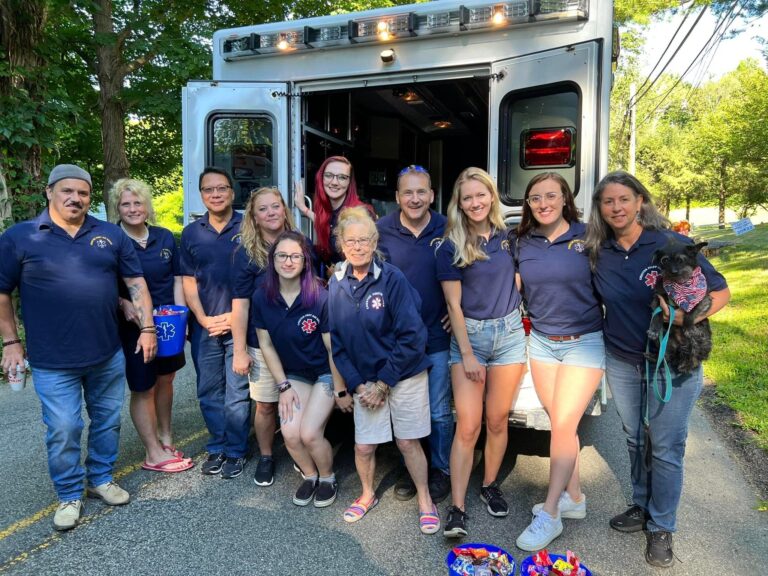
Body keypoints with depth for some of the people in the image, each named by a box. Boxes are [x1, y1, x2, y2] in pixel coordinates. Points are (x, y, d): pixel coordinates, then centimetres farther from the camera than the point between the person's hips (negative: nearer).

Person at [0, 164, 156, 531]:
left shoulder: (110, 234, 3)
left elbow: (135, 281, 5)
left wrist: (147, 328, -1)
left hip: (108, 354, 3)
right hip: (53, 361, -2)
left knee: (107, 421, 15)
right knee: (63, 430, 4)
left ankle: (101, 478, 36)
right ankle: (69, 495, 25)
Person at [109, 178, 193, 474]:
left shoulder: (164, 237, 3)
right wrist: (124, 305, -25)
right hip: (134, 326, -4)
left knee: (165, 380, 16)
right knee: (143, 388, 6)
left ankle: (165, 438, 34)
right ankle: (154, 454, 19)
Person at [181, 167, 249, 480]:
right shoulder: (191, 233, 8)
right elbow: (189, 281, 8)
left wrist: (235, 316, -9)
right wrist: (203, 318, -4)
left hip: (239, 324, -3)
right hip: (204, 326, 3)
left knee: (237, 393, 2)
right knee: (209, 392, 12)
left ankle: (235, 451, 18)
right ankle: (217, 447, 28)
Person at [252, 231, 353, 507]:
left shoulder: (320, 297, -23)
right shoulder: (261, 298, -11)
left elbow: (333, 348, -16)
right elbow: (266, 345, -1)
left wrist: (341, 391, -8)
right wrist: (283, 386, -2)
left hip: (325, 373, -3)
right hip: (293, 374, 4)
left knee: (309, 433, -14)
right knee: (290, 433, -11)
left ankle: (328, 478, 19)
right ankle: (310, 475, 22)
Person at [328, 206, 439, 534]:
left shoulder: (393, 279, -16)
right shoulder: (336, 285, -2)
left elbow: (412, 337, -17)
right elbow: (336, 342, 2)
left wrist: (383, 383, -13)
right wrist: (357, 384, -7)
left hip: (405, 375, -3)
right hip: (364, 380, 3)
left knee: (407, 442, 7)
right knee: (363, 446, 8)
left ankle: (425, 501, 30)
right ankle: (367, 495, 37)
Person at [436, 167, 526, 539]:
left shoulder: (507, 237, 4)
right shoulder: (451, 246, -5)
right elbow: (454, 305, -7)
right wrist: (467, 355, -10)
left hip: (509, 333, 3)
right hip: (469, 335, -3)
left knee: (497, 420, 10)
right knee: (467, 426, -5)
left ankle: (490, 486, 31)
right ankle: (457, 508, 4)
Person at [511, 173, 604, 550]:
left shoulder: (587, 236, -7)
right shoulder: (519, 243, 2)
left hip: (585, 342, -3)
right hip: (541, 341, 4)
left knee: (564, 424, -6)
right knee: (561, 423, 10)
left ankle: (549, 514, 8)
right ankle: (573, 497, 29)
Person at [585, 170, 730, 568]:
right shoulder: (597, 253, -3)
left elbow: (720, 291, -10)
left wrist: (690, 316, -26)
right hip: (621, 362, 4)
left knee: (666, 446, 6)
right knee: (636, 440, 18)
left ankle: (661, 527, 26)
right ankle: (642, 507, 40)